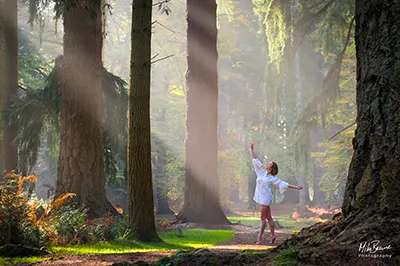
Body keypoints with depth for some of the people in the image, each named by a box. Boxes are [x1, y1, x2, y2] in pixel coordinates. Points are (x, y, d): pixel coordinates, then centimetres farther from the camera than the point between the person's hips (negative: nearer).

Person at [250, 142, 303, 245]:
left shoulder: (273, 178, -3)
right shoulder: (261, 172, 11)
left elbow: (283, 184, -2)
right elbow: (256, 160, 12)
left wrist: (296, 187, -9)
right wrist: (252, 150, 11)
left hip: (265, 199, -6)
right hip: (261, 198, 6)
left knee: (263, 218, -6)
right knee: (268, 217, 10)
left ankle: (259, 237, -5)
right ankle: (273, 235, 14)